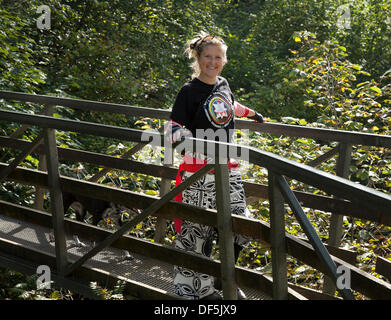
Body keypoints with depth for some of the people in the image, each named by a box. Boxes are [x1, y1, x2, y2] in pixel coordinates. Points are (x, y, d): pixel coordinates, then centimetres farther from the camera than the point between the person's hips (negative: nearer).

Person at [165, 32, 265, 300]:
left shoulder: (223, 84, 11)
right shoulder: (190, 91, -8)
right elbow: (174, 128, -13)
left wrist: (251, 113, 46)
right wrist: (183, 136, -34)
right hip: (199, 172, -6)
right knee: (198, 230, -1)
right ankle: (202, 288, 14)